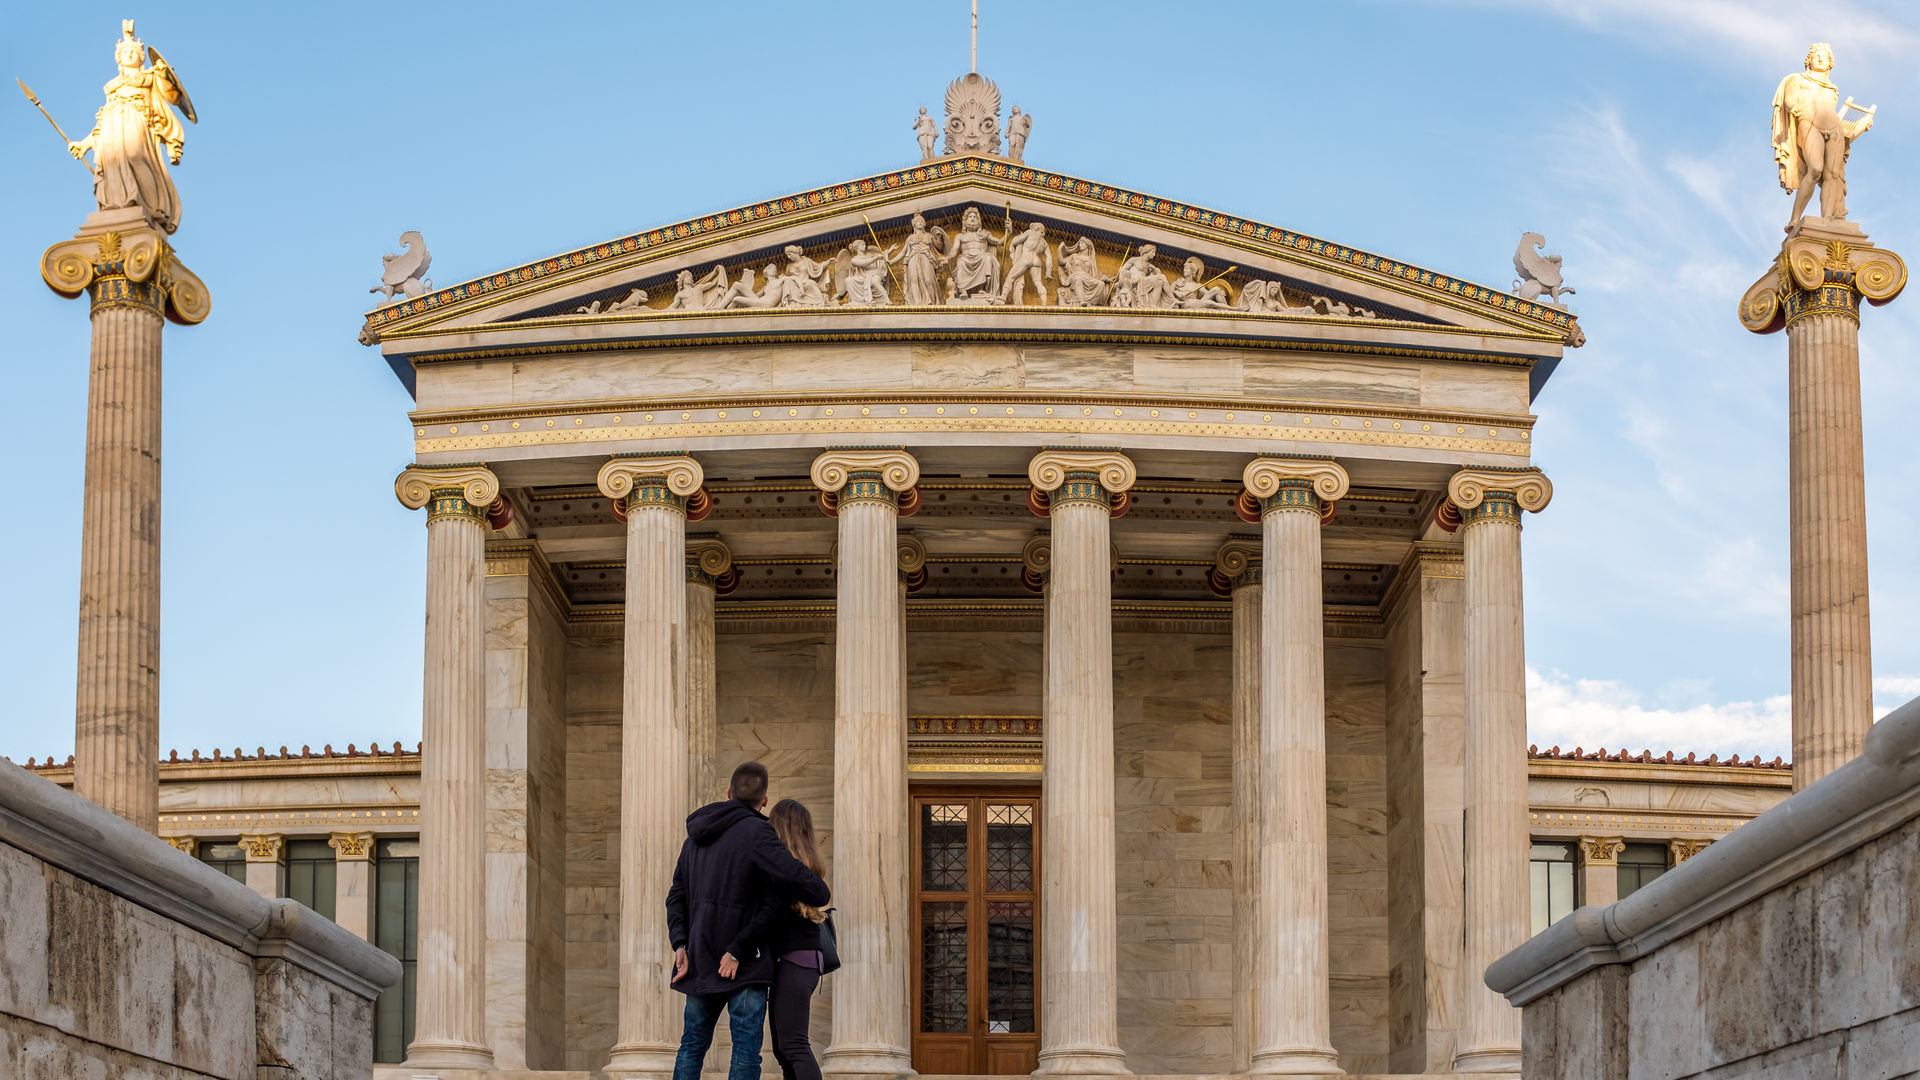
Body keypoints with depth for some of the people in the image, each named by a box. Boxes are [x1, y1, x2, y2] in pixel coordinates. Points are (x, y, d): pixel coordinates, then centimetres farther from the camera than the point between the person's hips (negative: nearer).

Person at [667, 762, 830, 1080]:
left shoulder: (697, 837, 15)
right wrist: (819, 894, 2)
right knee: (746, 1047, -6)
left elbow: (677, 896, 13)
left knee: (693, 1044, 12)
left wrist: (680, 945, 3)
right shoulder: (754, 833, -10)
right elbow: (796, 876, -20)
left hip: (699, 959, 7)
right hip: (744, 959, -7)